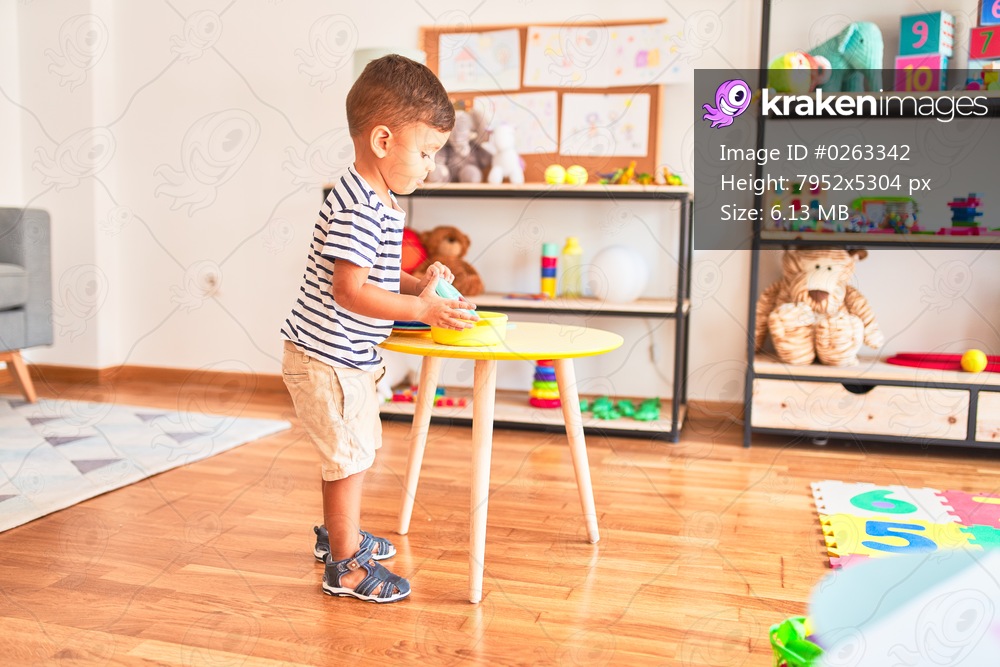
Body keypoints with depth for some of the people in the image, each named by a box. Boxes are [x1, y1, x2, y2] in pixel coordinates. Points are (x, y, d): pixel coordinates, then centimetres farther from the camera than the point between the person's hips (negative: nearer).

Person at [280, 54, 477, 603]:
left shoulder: (378, 202, 10)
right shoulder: (359, 208, -24)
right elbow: (349, 291, -29)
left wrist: (418, 285, 0)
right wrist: (421, 308, -29)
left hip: (348, 357, 11)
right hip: (328, 358, -11)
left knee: (357, 449, 23)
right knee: (349, 457, 0)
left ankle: (336, 534, 43)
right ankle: (346, 566, 16)